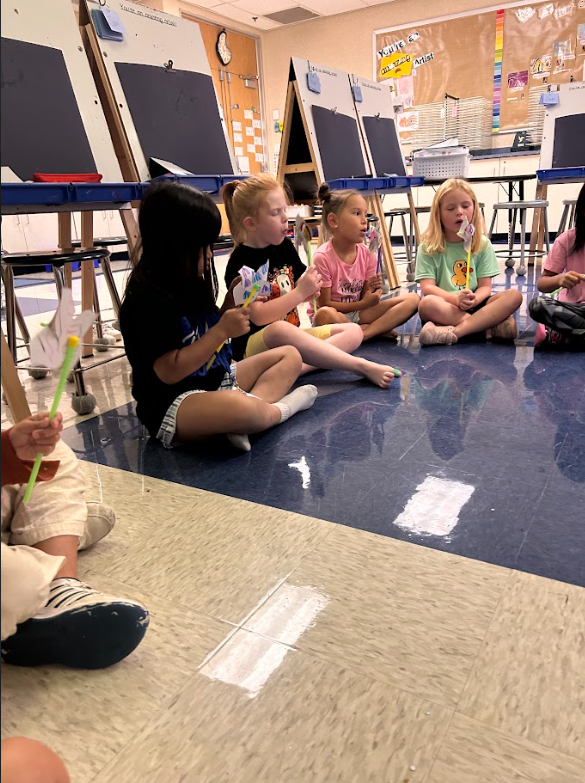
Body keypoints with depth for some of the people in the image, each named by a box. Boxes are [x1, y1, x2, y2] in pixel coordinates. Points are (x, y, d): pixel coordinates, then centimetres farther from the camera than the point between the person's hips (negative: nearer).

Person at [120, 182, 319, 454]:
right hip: (173, 403, -10)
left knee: (290, 355, 11)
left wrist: (234, 310, -4)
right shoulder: (147, 300, -20)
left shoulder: (190, 283, 7)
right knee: (239, 407, -40)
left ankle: (257, 401, -18)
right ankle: (281, 408, -4)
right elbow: (169, 372, -24)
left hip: (217, 379, 10)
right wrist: (223, 330, -24)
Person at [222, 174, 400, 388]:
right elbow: (258, 316, -21)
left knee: (353, 331, -3)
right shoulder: (240, 262, -14)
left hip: (291, 335, 8)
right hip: (255, 344, -8)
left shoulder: (284, 246, 7)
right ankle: (362, 366, -33)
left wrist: (310, 287, -7)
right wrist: (301, 292, -21)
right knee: (280, 330, -41)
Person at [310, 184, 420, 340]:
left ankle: (364, 333, -24)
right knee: (325, 315, -43)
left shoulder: (367, 255, -1)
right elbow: (325, 304, -15)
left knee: (413, 299, -7)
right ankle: (378, 329, -17)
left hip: (358, 313, 6)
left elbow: (363, 298, 7)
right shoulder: (323, 257, -17)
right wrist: (363, 304, -19)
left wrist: (371, 290, -17)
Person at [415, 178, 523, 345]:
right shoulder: (428, 247, 2)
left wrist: (474, 299, -22)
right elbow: (427, 287, -8)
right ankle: (490, 327, -26)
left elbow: (485, 286, 2)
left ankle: (453, 332, -35)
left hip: (474, 306, 3)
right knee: (427, 304, -36)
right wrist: (456, 299, -26)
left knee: (514, 296, -22)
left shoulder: (483, 245, 9)